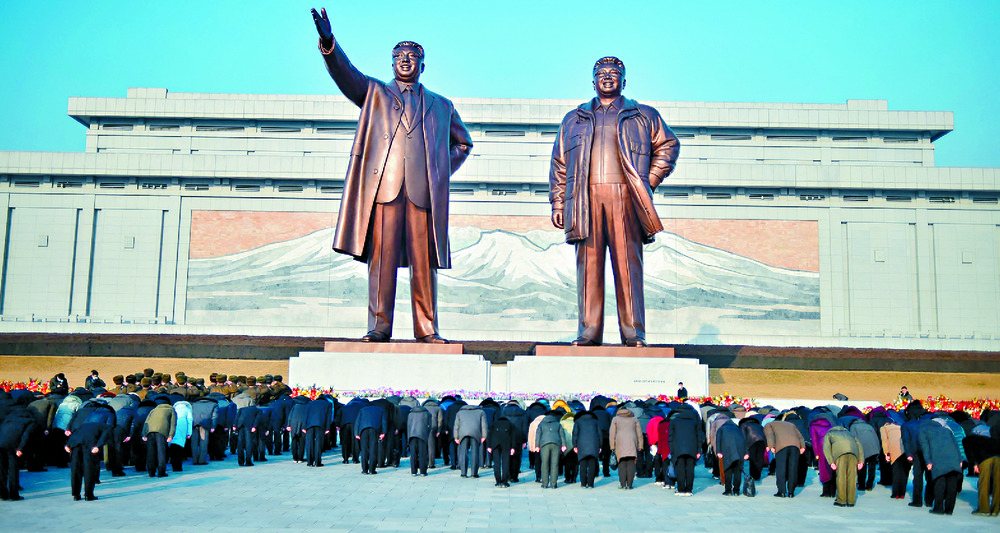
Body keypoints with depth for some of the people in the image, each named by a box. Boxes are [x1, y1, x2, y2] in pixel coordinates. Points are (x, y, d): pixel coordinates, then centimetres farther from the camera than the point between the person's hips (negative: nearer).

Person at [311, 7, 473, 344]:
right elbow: (345, 74, 5)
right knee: (381, 258, -6)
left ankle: (426, 329, 3)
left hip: (424, 189, 1)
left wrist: (443, 171, 15)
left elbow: (463, 143, 31)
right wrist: (328, 42, -13)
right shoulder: (375, 93, 21)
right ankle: (379, 327, -2)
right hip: (383, 186, -1)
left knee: (424, 262, -2)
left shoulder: (441, 106, 25)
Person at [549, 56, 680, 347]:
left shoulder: (643, 116, 18)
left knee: (628, 265, -5)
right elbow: (559, 163, 18)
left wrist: (649, 181, 7)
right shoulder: (574, 119, 22)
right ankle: (588, 333, 3)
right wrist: (558, 203, 8)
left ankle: (633, 334, -1)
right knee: (588, 265, -1)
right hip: (585, 198, 2)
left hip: (625, 197, -1)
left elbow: (668, 145, 20)